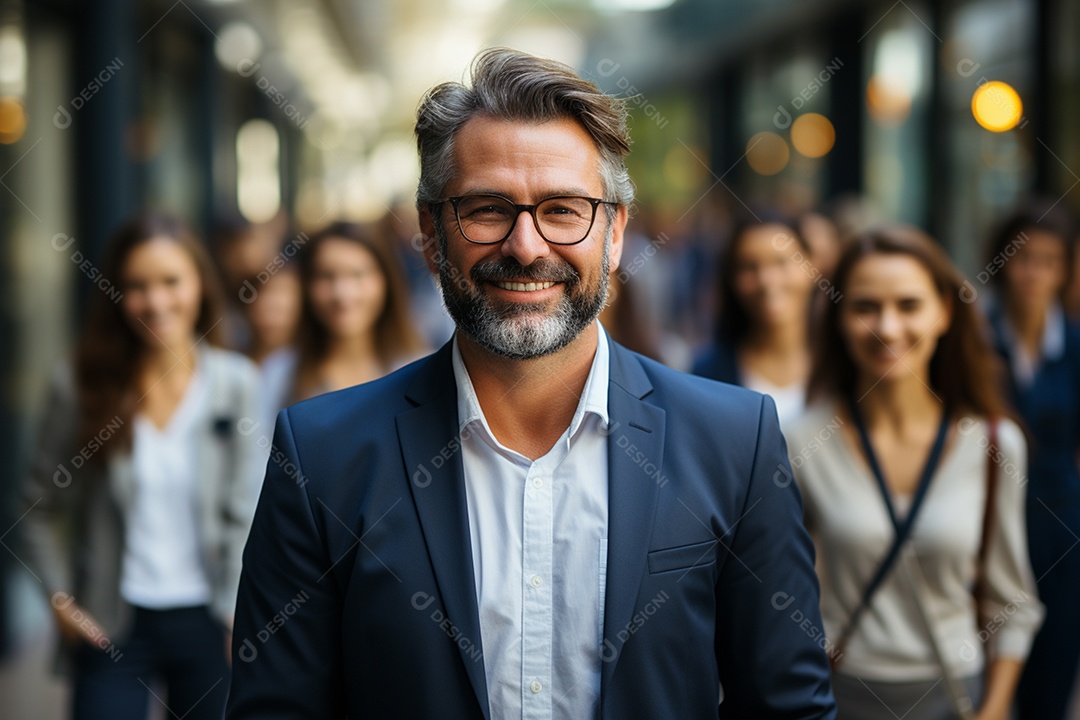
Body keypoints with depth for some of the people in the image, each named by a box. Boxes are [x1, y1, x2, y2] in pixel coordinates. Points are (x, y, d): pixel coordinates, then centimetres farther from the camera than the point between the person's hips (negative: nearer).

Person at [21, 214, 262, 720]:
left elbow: (244, 512, 0)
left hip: (206, 622, 1)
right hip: (113, 626, -1)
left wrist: (237, 618, -6)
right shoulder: (80, 385, -3)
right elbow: (43, 508, 4)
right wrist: (60, 599, -5)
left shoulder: (236, 382, 0)